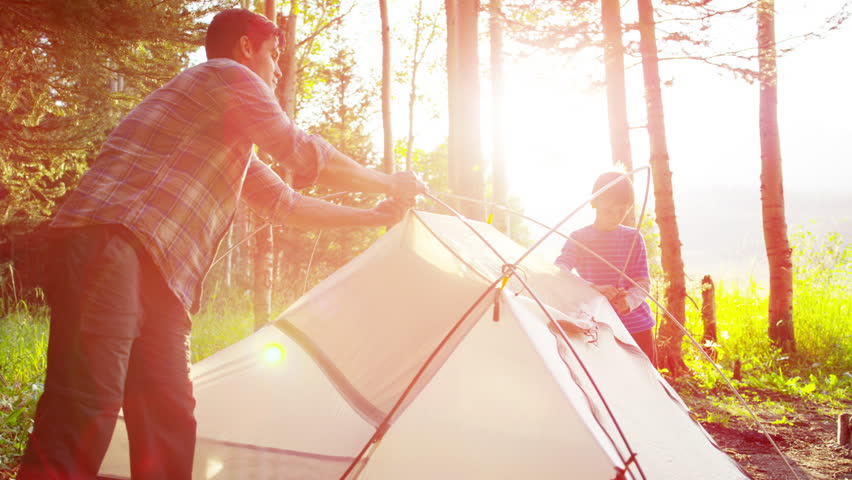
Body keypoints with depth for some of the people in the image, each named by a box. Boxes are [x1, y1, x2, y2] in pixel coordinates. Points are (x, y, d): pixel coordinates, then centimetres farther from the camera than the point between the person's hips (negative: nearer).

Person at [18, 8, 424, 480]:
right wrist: (390, 184, 16)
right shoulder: (229, 75, 4)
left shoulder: (234, 141, 32)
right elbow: (306, 156, 2)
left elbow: (285, 203, 36)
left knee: (167, 423, 2)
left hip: (157, 269, 10)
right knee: (83, 415, -18)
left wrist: (373, 216, 38)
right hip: (112, 243, -10)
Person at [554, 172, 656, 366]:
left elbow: (643, 281, 2)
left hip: (636, 325, 2)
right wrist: (593, 289, -32)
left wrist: (630, 300, -22)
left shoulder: (633, 238, 5)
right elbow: (559, 272, -16)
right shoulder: (578, 238, -2)